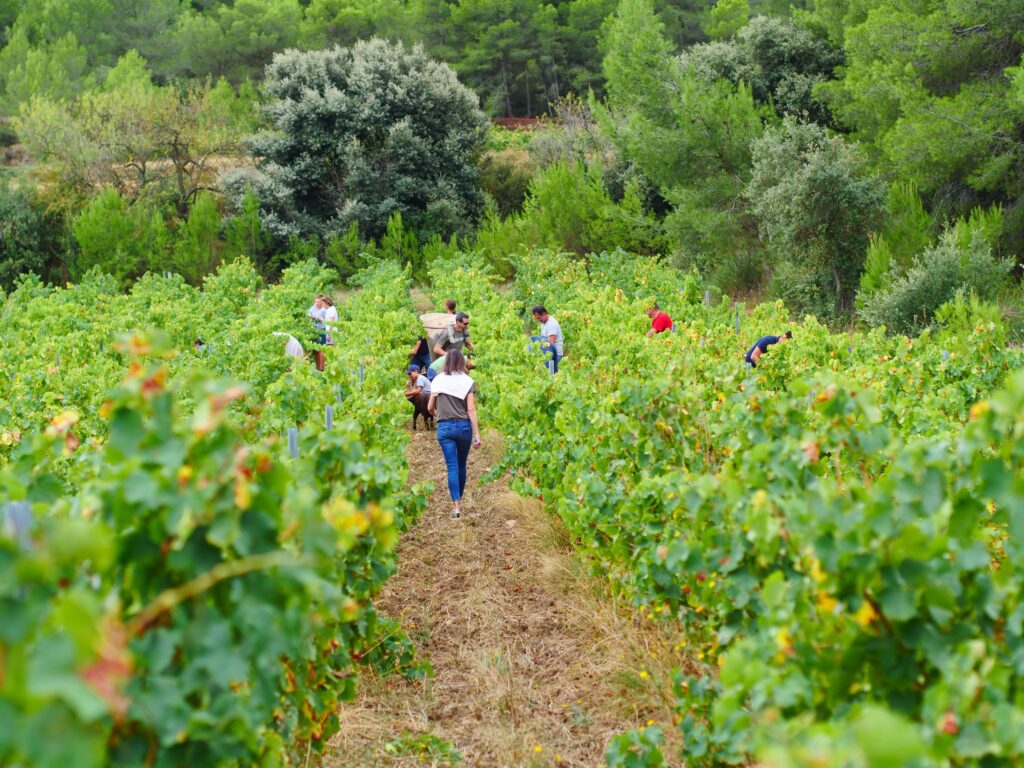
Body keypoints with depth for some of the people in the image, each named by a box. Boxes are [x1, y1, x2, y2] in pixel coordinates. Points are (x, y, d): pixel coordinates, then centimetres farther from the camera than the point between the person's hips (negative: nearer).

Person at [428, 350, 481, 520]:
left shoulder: (438, 380, 2)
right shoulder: (467, 381, -3)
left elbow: (430, 407, 7)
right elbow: (471, 409, -7)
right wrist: (477, 434, -4)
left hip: (444, 427, 0)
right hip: (463, 426, 0)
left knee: (452, 466, -2)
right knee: (461, 465, 16)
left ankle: (455, 505, -12)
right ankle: (459, 500, 29)